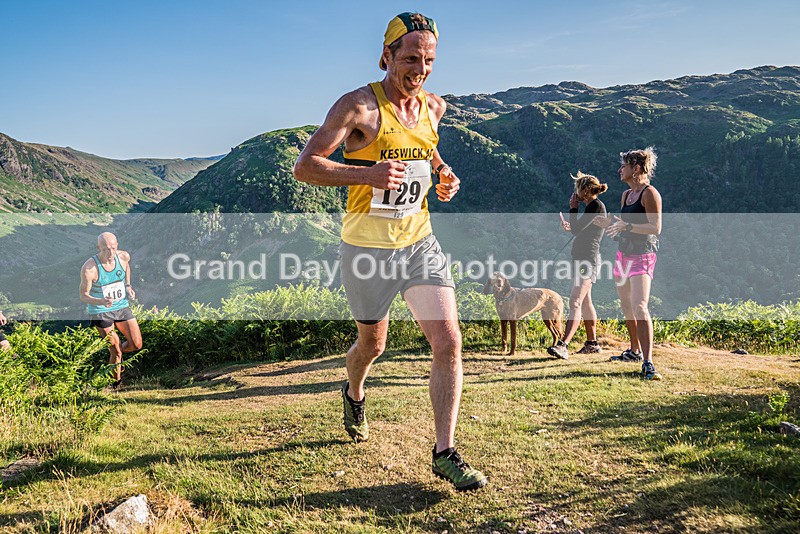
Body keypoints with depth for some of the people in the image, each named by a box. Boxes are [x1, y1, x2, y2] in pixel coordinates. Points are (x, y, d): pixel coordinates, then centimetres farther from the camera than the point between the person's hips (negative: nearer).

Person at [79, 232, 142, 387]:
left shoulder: (124, 256, -9)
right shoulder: (89, 268, -23)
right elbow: (83, 296, -16)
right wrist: (101, 301, -35)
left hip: (122, 307, 5)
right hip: (100, 312, -4)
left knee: (136, 345, 1)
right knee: (116, 351, -2)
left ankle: (116, 354, 35)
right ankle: (117, 381, 24)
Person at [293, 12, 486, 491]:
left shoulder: (434, 107, 5)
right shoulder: (359, 106, -13)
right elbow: (305, 167, -16)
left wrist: (443, 173, 6)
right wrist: (367, 172, -31)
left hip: (420, 240, 4)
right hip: (368, 247, -4)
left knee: (448, 342, -8)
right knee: (373, 345, 14)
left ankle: (445, 453, 3)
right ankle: (354, 395, 50)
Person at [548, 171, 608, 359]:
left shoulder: (597, 206, -12)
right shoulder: (591, 206, 17)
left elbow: (577, 228, -17)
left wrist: (573, 208, -6)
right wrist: (570, 227, 12)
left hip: (588, 259, -11)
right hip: (581, 259, 11)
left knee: (575, 302, -18)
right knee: (585, 302, 15)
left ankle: (563, 346, -25)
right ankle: (592, 343, 25)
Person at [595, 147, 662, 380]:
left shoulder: (650, 193, -11)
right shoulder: (626, 195, 14)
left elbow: (656, 228, -18)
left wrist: (627, 226, -26)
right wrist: (608, 224, 6)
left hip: (642, 256, -9)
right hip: (623, 254, 9)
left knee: (639, 307, -19)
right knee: (627, 306, 16)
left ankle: (648, 363, -20)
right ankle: (635, 351, 31)